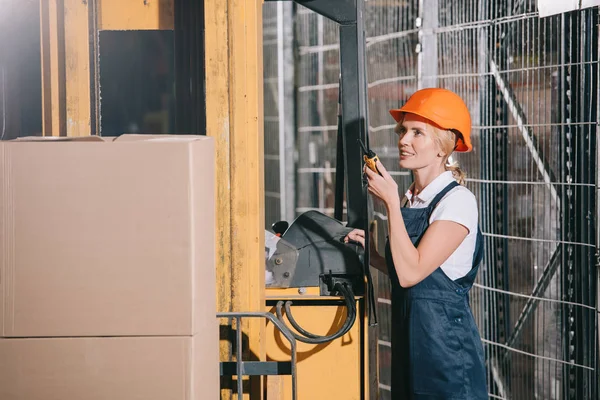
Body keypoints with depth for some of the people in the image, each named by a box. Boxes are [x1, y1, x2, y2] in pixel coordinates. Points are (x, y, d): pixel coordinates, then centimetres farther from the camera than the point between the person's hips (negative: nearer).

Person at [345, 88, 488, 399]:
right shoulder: (411, 199, 11)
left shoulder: (458, 201, -14)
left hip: (446, 341, -8)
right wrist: (372, 254, 5)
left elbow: (411, 272, -20)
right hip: (408, 340, 8)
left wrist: (391, 203, -17)